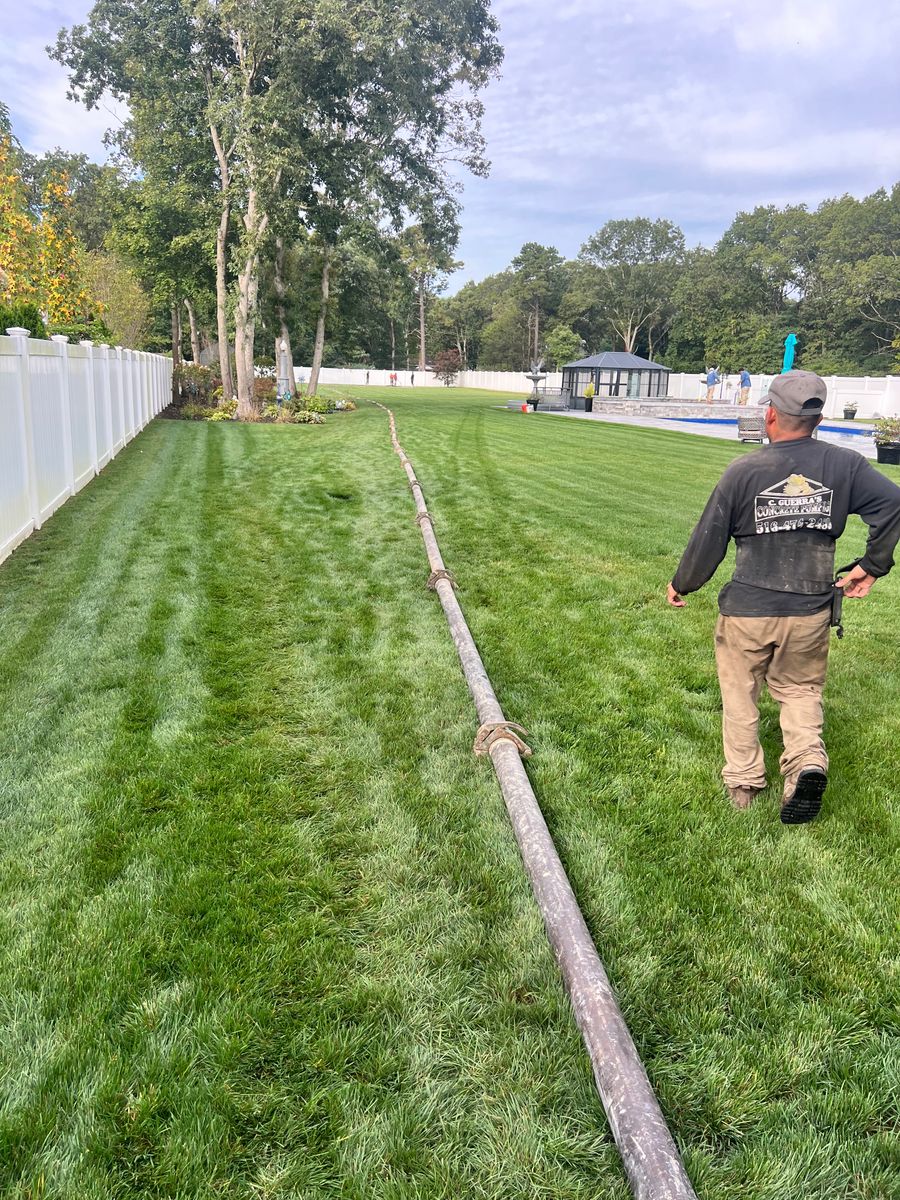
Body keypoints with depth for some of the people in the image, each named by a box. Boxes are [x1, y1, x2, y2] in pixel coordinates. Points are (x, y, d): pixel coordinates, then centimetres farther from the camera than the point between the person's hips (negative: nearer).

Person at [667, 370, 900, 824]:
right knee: (801, 690, 21)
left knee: (739, 694, 16)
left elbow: (707, 542, -6)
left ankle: (742, 783, 23)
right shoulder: (844, 465, -3)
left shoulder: (743, 471, -10)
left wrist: (680, 585, 10)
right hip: (811, 612, 2)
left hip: (747, 611, -2)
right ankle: (808, 761, -2)